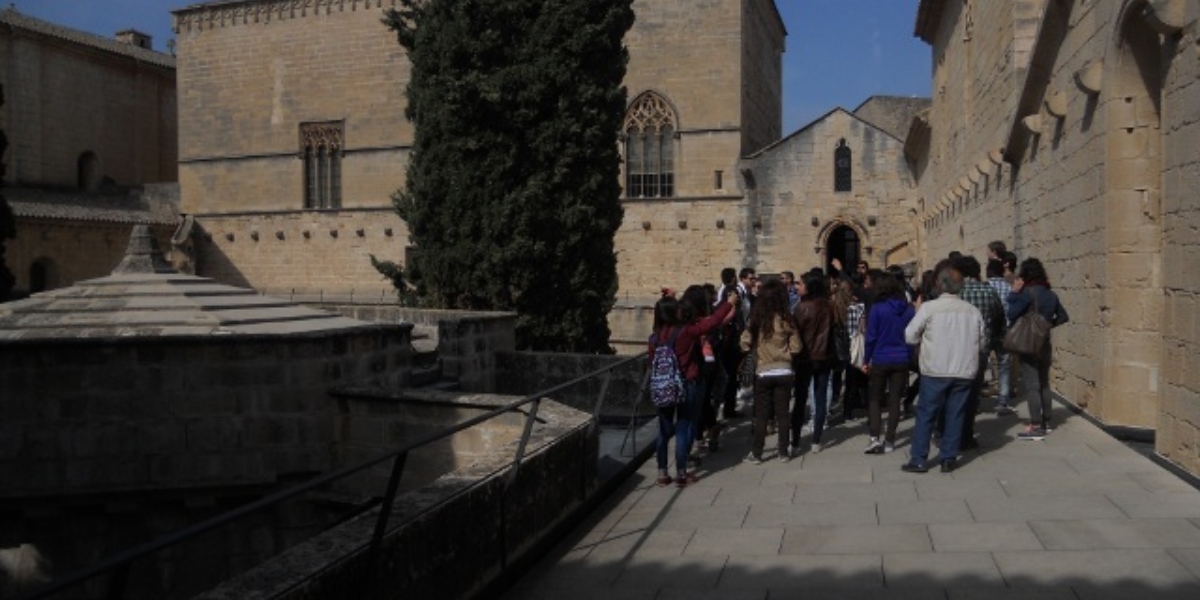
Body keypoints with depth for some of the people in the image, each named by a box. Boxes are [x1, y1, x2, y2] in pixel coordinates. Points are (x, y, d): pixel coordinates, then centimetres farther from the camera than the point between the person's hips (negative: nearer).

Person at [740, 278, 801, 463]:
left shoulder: (756, 319, -8)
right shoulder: (786, 319, -7)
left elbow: (745, 344, -8)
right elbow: (795, 347, -5)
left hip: (762, 373, 0)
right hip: (784, 372, 1)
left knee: (761, 415, 7)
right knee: (782, 413, 10)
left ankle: (756, 453, 10)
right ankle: (784, 452, 17)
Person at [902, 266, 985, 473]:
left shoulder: (929, 307, -9)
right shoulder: (973, 311, 3)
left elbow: (910, 336, -5)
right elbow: (981, 343, 11)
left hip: (935, 372, -3)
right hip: (964, 372, 3)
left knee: (926, 414, 6)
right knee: (955, 415, 11)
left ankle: (919, 459, 8)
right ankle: (948, 459, 14)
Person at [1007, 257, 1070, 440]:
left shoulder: (1028, 292, -15)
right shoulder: (1050, 293, 8)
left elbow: (1012, 314, -19)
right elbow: (1063, 316, 16)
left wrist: (1014, 293, -12)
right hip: (1045, 344, 8)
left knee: (1030, 385, -7)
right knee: (1044, 383, 16)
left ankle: (1036, 426, -10)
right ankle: (1045, 422, 24)